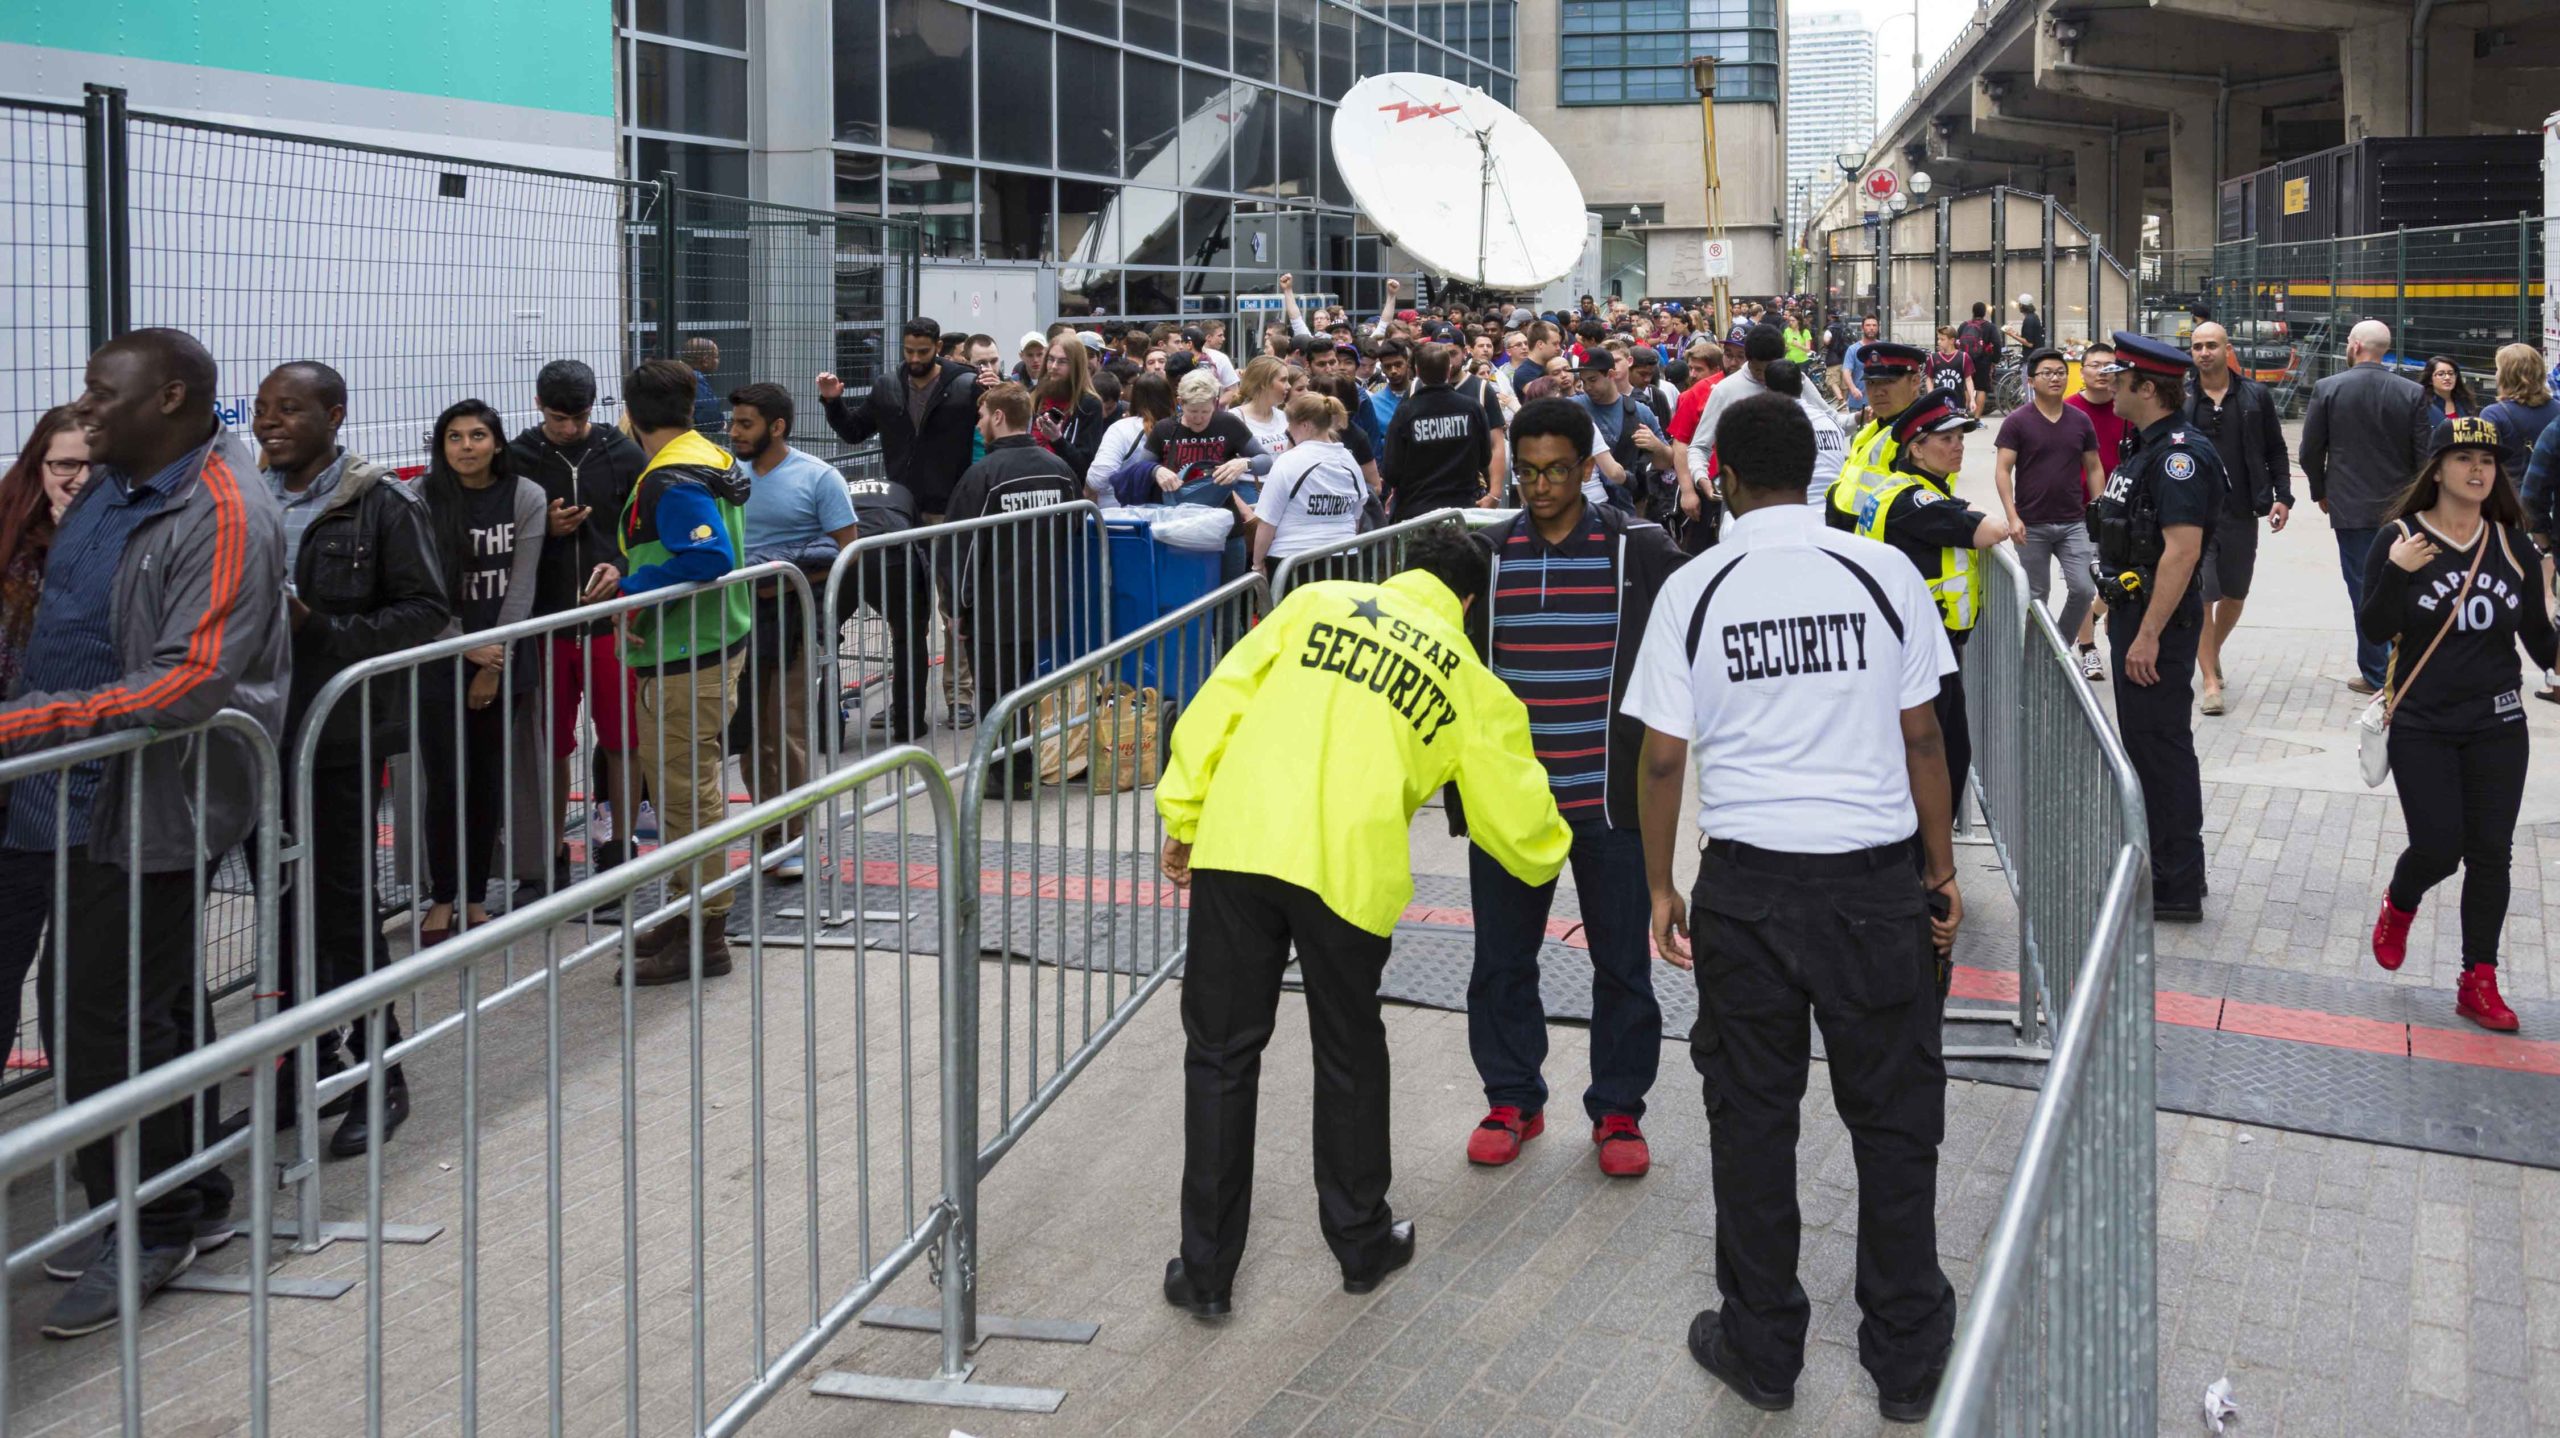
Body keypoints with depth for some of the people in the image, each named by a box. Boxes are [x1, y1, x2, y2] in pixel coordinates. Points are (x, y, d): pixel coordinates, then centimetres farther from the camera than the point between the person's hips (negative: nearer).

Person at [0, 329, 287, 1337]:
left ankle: (149, 1229, 10)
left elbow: (188, 684, -25)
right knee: (154, 1011, 17)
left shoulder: (223, 516, -18)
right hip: (92, 797, 9)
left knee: (109, 1022, -5)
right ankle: (195, 1202, 29)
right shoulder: (112, 485, 10)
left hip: (153, 805, -9)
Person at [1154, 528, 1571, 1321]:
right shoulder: (1472, 684, 16)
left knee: (1220, 1055, 10)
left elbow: (1218, 703, 8)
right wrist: (1552, 855, 46)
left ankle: (1205, 1270, 15)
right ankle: (1362, 1245, 34)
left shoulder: (1317, 601, 16)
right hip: (1348, 870, 0)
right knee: (1350, 1057, 21)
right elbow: (1516, 818, 23)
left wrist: (1183, 815, 12)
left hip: (1235, 845, 1)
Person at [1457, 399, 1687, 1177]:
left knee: (1622, 963, 6)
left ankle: (1618, 1110, 20)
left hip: (1610, 796, -2)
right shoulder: (1484, 555, 5)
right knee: (1503, 960, 10)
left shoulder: (1639, 550, -3)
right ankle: (1512, 1100, 25)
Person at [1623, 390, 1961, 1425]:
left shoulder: (1692, 591, -4)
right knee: (1893, 1116, 11)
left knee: (1750, 1117, 12)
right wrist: (1942, 870, 13)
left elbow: (1661, 759, -1)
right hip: (1877, 875, 0)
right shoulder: (1884, 574, -3)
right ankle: (1906, 1357, 21)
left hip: (1746, 883, 0)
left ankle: (1762, 1348, 23)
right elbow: (1922, 738, 1)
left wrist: (1661, 887, 11)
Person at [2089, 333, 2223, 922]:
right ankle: (2159, 862, 29)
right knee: (2143, 741, 18)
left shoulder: (2179, 455, -20)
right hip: (2133, 611, 11)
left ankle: (2178, 886, 2)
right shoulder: (2149, 447, 13)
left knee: (2162, 746, -5)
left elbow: (2182, 551, -27)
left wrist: (2148, 635, -27)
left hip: (2158, 619, -11)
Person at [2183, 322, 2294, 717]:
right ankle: (2210, 681, 0)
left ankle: (2213, 651, 39)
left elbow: (2275, 451, 9)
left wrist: (2282, 496, -1)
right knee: (2201, 597, -5)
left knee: (2235, 594, 13)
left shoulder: (2255, 397, 3)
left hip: (2241, 513, 2)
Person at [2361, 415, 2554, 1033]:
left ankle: (2478, 982, 13)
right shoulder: (2401, 540, -6)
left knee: (2491, 852, 3)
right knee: (2438, 847, -6)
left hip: (2498, 727, 3)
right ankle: (2399, 905, 30)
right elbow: (2375, 630, -11)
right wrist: (2395, 574, -28)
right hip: (2422, 728, -3)